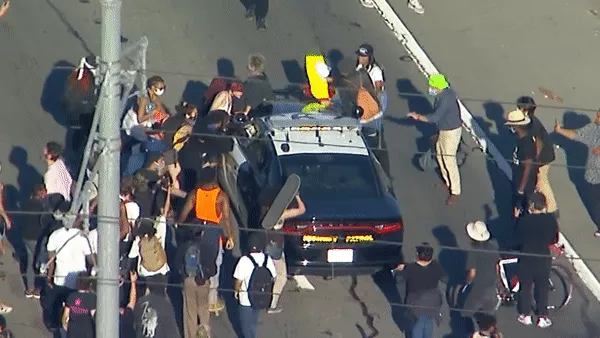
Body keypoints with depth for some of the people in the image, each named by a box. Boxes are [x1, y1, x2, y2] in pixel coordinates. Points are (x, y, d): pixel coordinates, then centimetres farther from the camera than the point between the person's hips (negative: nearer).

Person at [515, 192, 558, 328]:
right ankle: (542, 317, 22)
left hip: (526, 257, -1)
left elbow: (518, 239, -7)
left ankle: (526, 315, 27)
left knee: (525, 286, 17)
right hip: (543, 258, 1)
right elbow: (554, 239, -4)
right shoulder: (550, 219, -14)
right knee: (542, 287, 15)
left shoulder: (523, 220, -18)